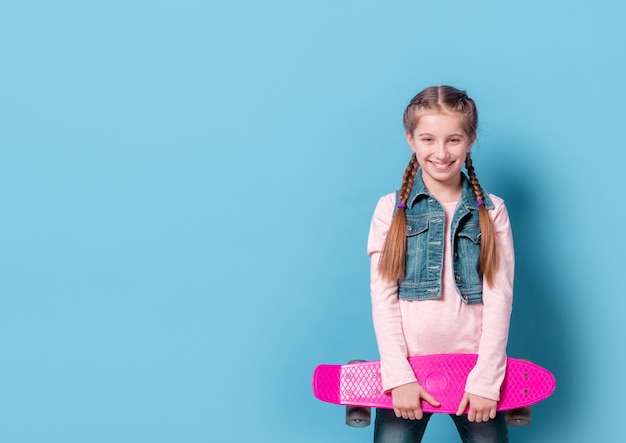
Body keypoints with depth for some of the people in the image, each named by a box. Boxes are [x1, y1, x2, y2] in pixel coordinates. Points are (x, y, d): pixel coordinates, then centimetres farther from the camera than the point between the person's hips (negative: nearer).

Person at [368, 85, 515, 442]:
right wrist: (398, 376, -9)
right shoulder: (390, 209, 2)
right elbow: (382, 296, -2)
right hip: (407, 370, 0)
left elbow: (499, 297, -2)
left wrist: (485, 379, -9)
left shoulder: (492, 212, 3)